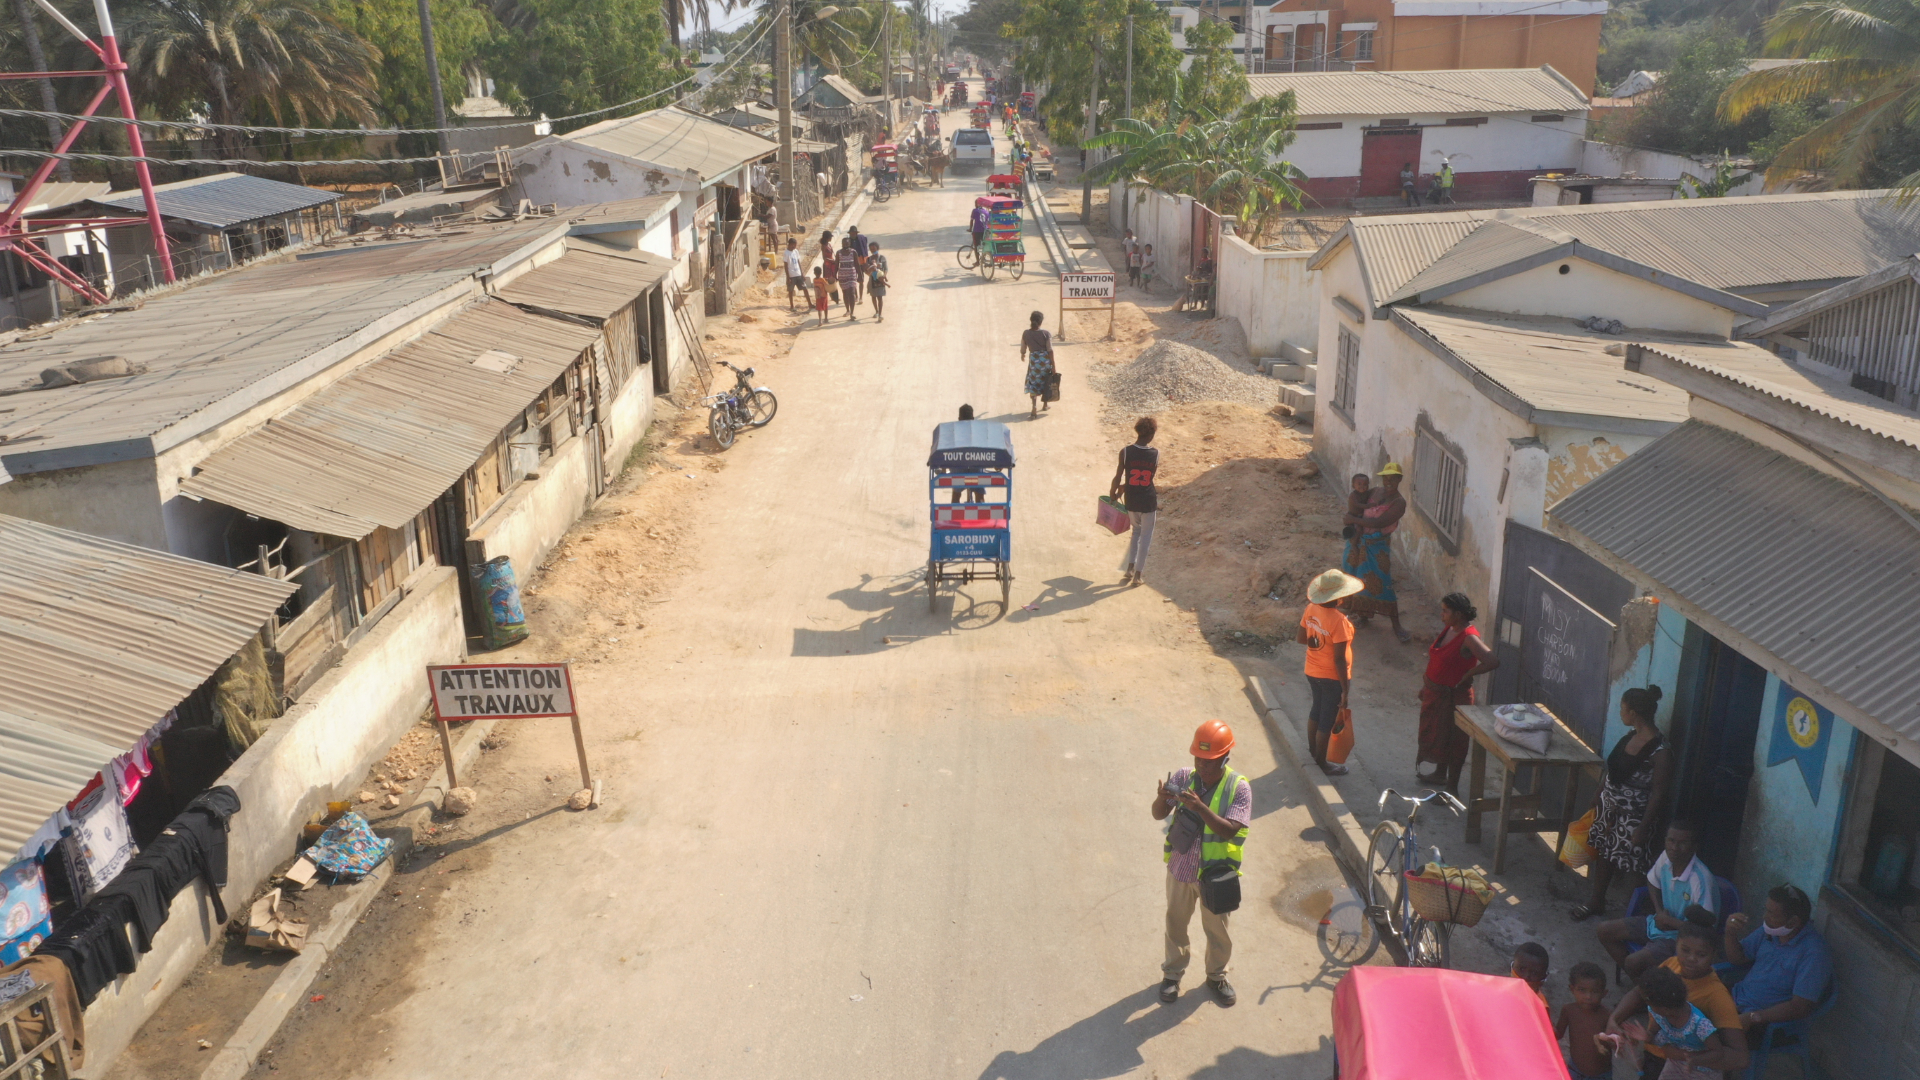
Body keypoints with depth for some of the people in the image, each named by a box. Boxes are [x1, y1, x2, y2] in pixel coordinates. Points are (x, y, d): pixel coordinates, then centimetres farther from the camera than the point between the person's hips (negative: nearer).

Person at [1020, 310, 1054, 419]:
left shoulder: (1026, 334, -4)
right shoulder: (1046, 334, -8)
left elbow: (1023, 350, 4)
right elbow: (1050, 350, -9)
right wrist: (1053, 366, -4)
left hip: (1033, 361, 0)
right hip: (1045, 360, 0)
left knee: (1033, 385, 0)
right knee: (1045, 382, 21)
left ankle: (1034, 409, -17)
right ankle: (1045, 404, 38)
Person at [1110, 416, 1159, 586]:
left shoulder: (1126, 451, -13)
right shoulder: (1155, 454, -11)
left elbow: (1118, 477, -10)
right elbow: (1148, 477, -4)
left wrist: (1113, 492, 9)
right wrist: (1122, 489, 5)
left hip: (1131, 501, 2)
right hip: (1148, 501, -2)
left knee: (1136, 530, 25)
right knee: (1145, 536, 13)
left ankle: (1130, 568, 19)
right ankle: (1138, 574, 15)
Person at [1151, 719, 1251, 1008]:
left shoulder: (1239, 788, -17)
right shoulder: (1183, 778, -11)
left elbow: (1229, 830, -25)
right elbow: (1158, 815, -13)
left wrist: (1199, 807, -38)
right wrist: (1162, 798, -35)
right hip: (1180, 869, 2)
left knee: (1217, 930, 18)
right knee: (1175, 924, 20)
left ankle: (1217, 976, 43)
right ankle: (1173, 972, 42)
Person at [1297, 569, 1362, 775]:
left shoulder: (1311, 609, -8)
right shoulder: (1339, 621, -29)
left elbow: (1301, 638, 4)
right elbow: (1339, 659, -26)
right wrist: (1345, 690, -18)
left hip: (1312, 672, 7)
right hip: (1332, 678, -7)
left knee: (1317, 709, 27)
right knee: (1328, 720, 10)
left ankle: (1313, 751, 45)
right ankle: (1321, 763, 25)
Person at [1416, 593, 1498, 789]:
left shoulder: (1469, 638, -26)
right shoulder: (1448, 629, 1)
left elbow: (1493, 661, -37)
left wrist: (1467, 675, -24)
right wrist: (1425, 686, 16)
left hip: (1453, 696, -9)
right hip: (1434, 692, 9)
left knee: (1453, 741, 6)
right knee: (1435, 734, 24)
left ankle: (1452, 787, 19)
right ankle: (1440, 774, 45)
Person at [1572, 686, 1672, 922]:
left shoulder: (1660, 751, -26)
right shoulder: (1630, 735, -2)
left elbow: (1658, 793, -22)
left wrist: (1643, 828, -19)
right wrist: (1600, 792, 17)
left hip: (1633, 817, -8)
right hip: (1609, 807, 8)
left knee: (1628, 864, 2)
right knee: (1603, 854, 19)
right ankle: (1596, 902, 35)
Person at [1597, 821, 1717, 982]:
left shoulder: (1701, 879, -31)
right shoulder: (1666, 857, -9)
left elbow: (1704, 926, -27)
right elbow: (1652, 882, 14)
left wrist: (1668, 921, -15)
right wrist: (1659, 912, -1)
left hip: (1680, 937, -8)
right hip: (1660, 922, 8)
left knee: (1633, 962, -26)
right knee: (1604, 931, 2)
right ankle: (1632, 976, 15)